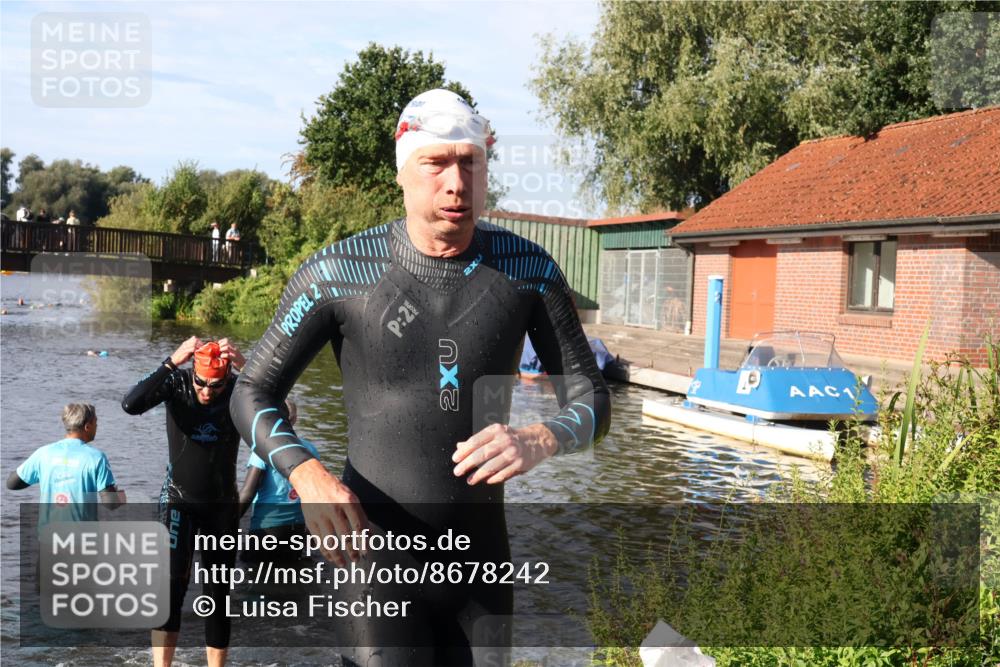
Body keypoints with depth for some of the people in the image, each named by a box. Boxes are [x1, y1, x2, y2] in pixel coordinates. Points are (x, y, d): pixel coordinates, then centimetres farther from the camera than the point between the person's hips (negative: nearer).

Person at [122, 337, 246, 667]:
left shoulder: (237, 389, -13)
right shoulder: (177, 382, -15)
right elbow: (131, 404, -30)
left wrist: (245, 368, -43)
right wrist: (171, 362, -38)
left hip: (222, 506, 2)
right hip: (179, 501, -2)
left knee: (219, 594, 8)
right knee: (172, 583, -18)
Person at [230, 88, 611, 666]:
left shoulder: (527, 269, -4)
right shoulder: (339, 272, -10)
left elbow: (592, 401, -1)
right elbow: (254, 393, -2)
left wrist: (537, 441, -24)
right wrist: (308, 476, -22)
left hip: (483, 556, 3)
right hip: (377, 552, -3)